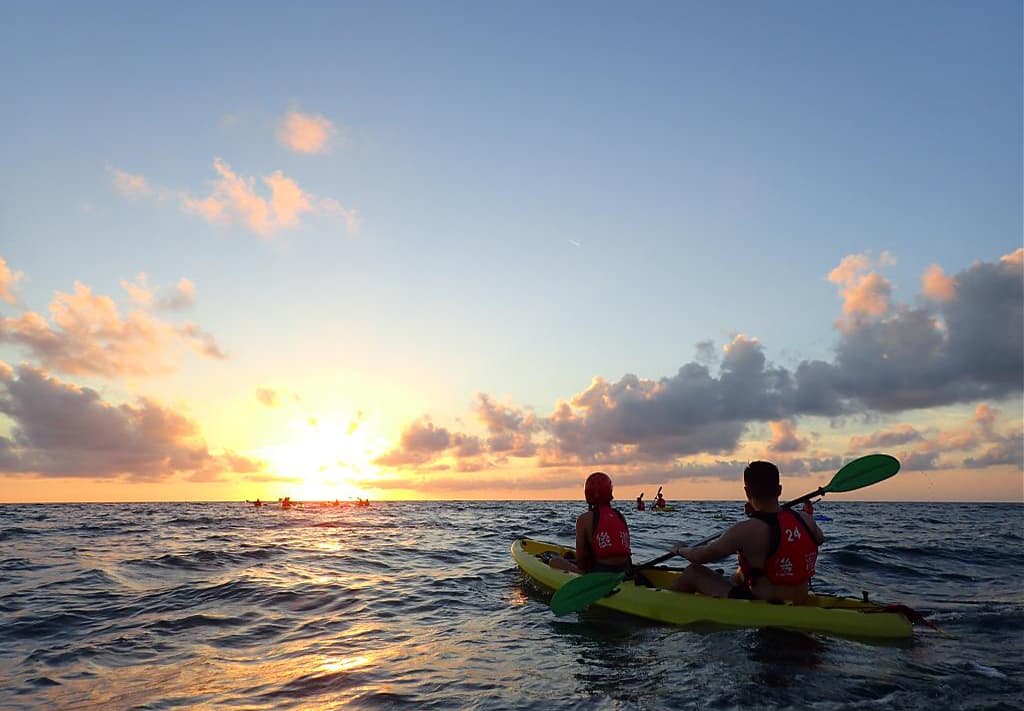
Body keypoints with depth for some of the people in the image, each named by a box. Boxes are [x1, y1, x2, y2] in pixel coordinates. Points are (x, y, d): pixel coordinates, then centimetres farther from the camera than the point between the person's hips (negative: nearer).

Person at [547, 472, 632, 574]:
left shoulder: (584, 519, -6)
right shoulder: (621, 517, 8)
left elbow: (580, 558, -3)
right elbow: (626, 549, 12)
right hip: (624, 572, 6)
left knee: (554, 561, 9)